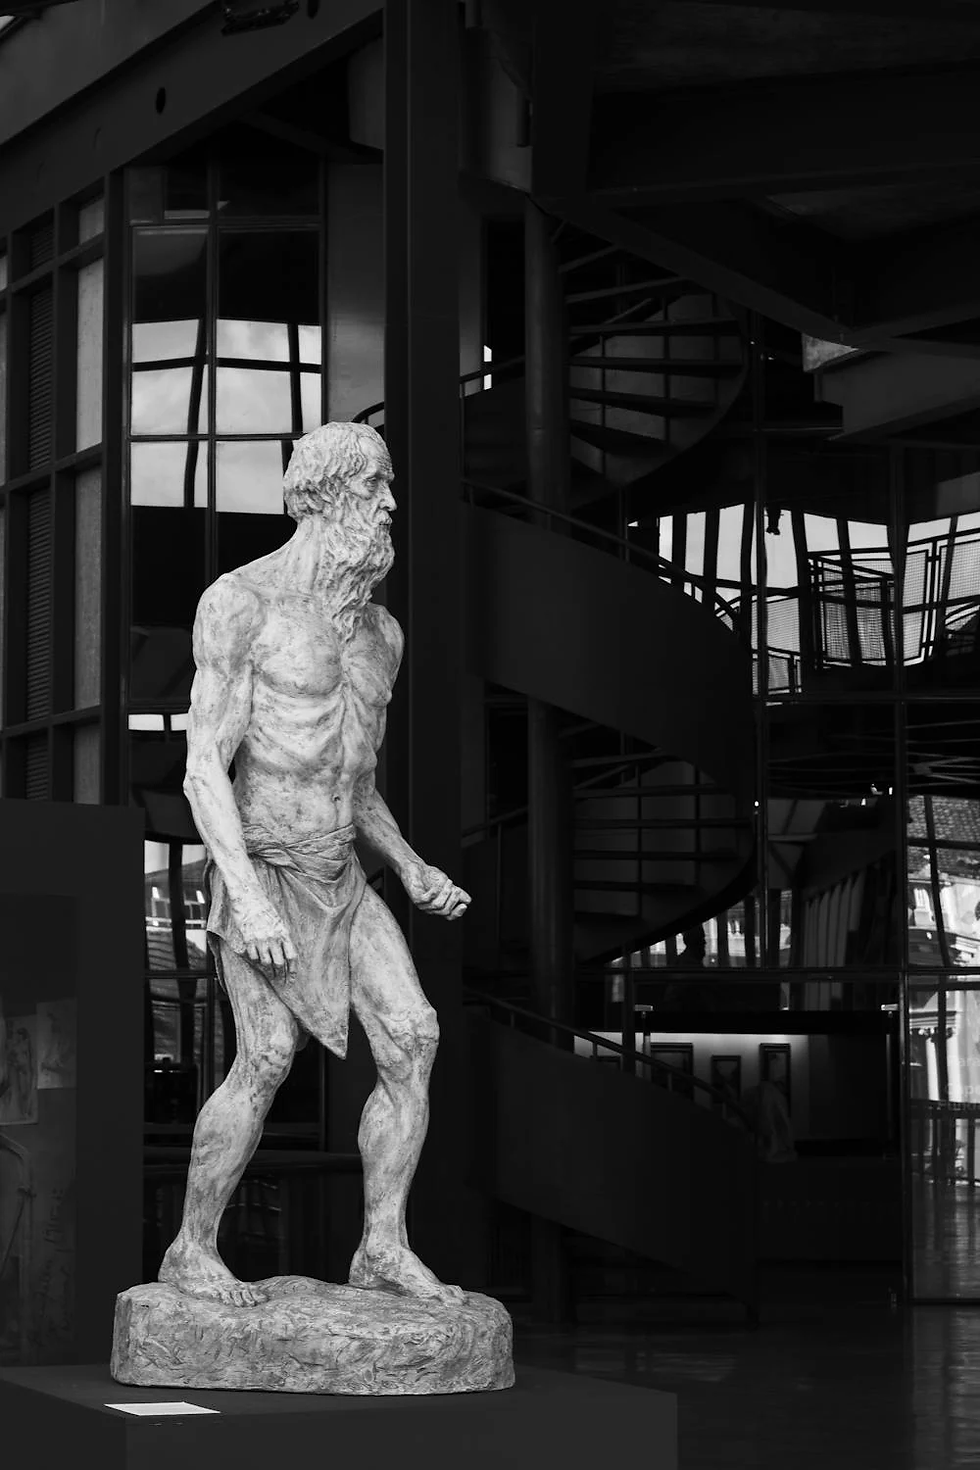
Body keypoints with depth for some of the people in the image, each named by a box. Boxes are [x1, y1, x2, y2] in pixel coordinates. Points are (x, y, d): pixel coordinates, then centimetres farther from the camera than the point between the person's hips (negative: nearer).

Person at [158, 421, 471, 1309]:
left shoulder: (381, 633, 12)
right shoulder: (241, 602, -11)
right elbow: (204, 765, -16)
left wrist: (416, 872, 5)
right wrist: (250, 900, -26)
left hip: (342, 879, 7)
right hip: (260, 870, -6)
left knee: (413, 1039, -9)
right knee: (270, 1057, -17)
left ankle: (383, 1249, -2)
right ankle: (194, 1251, -1)